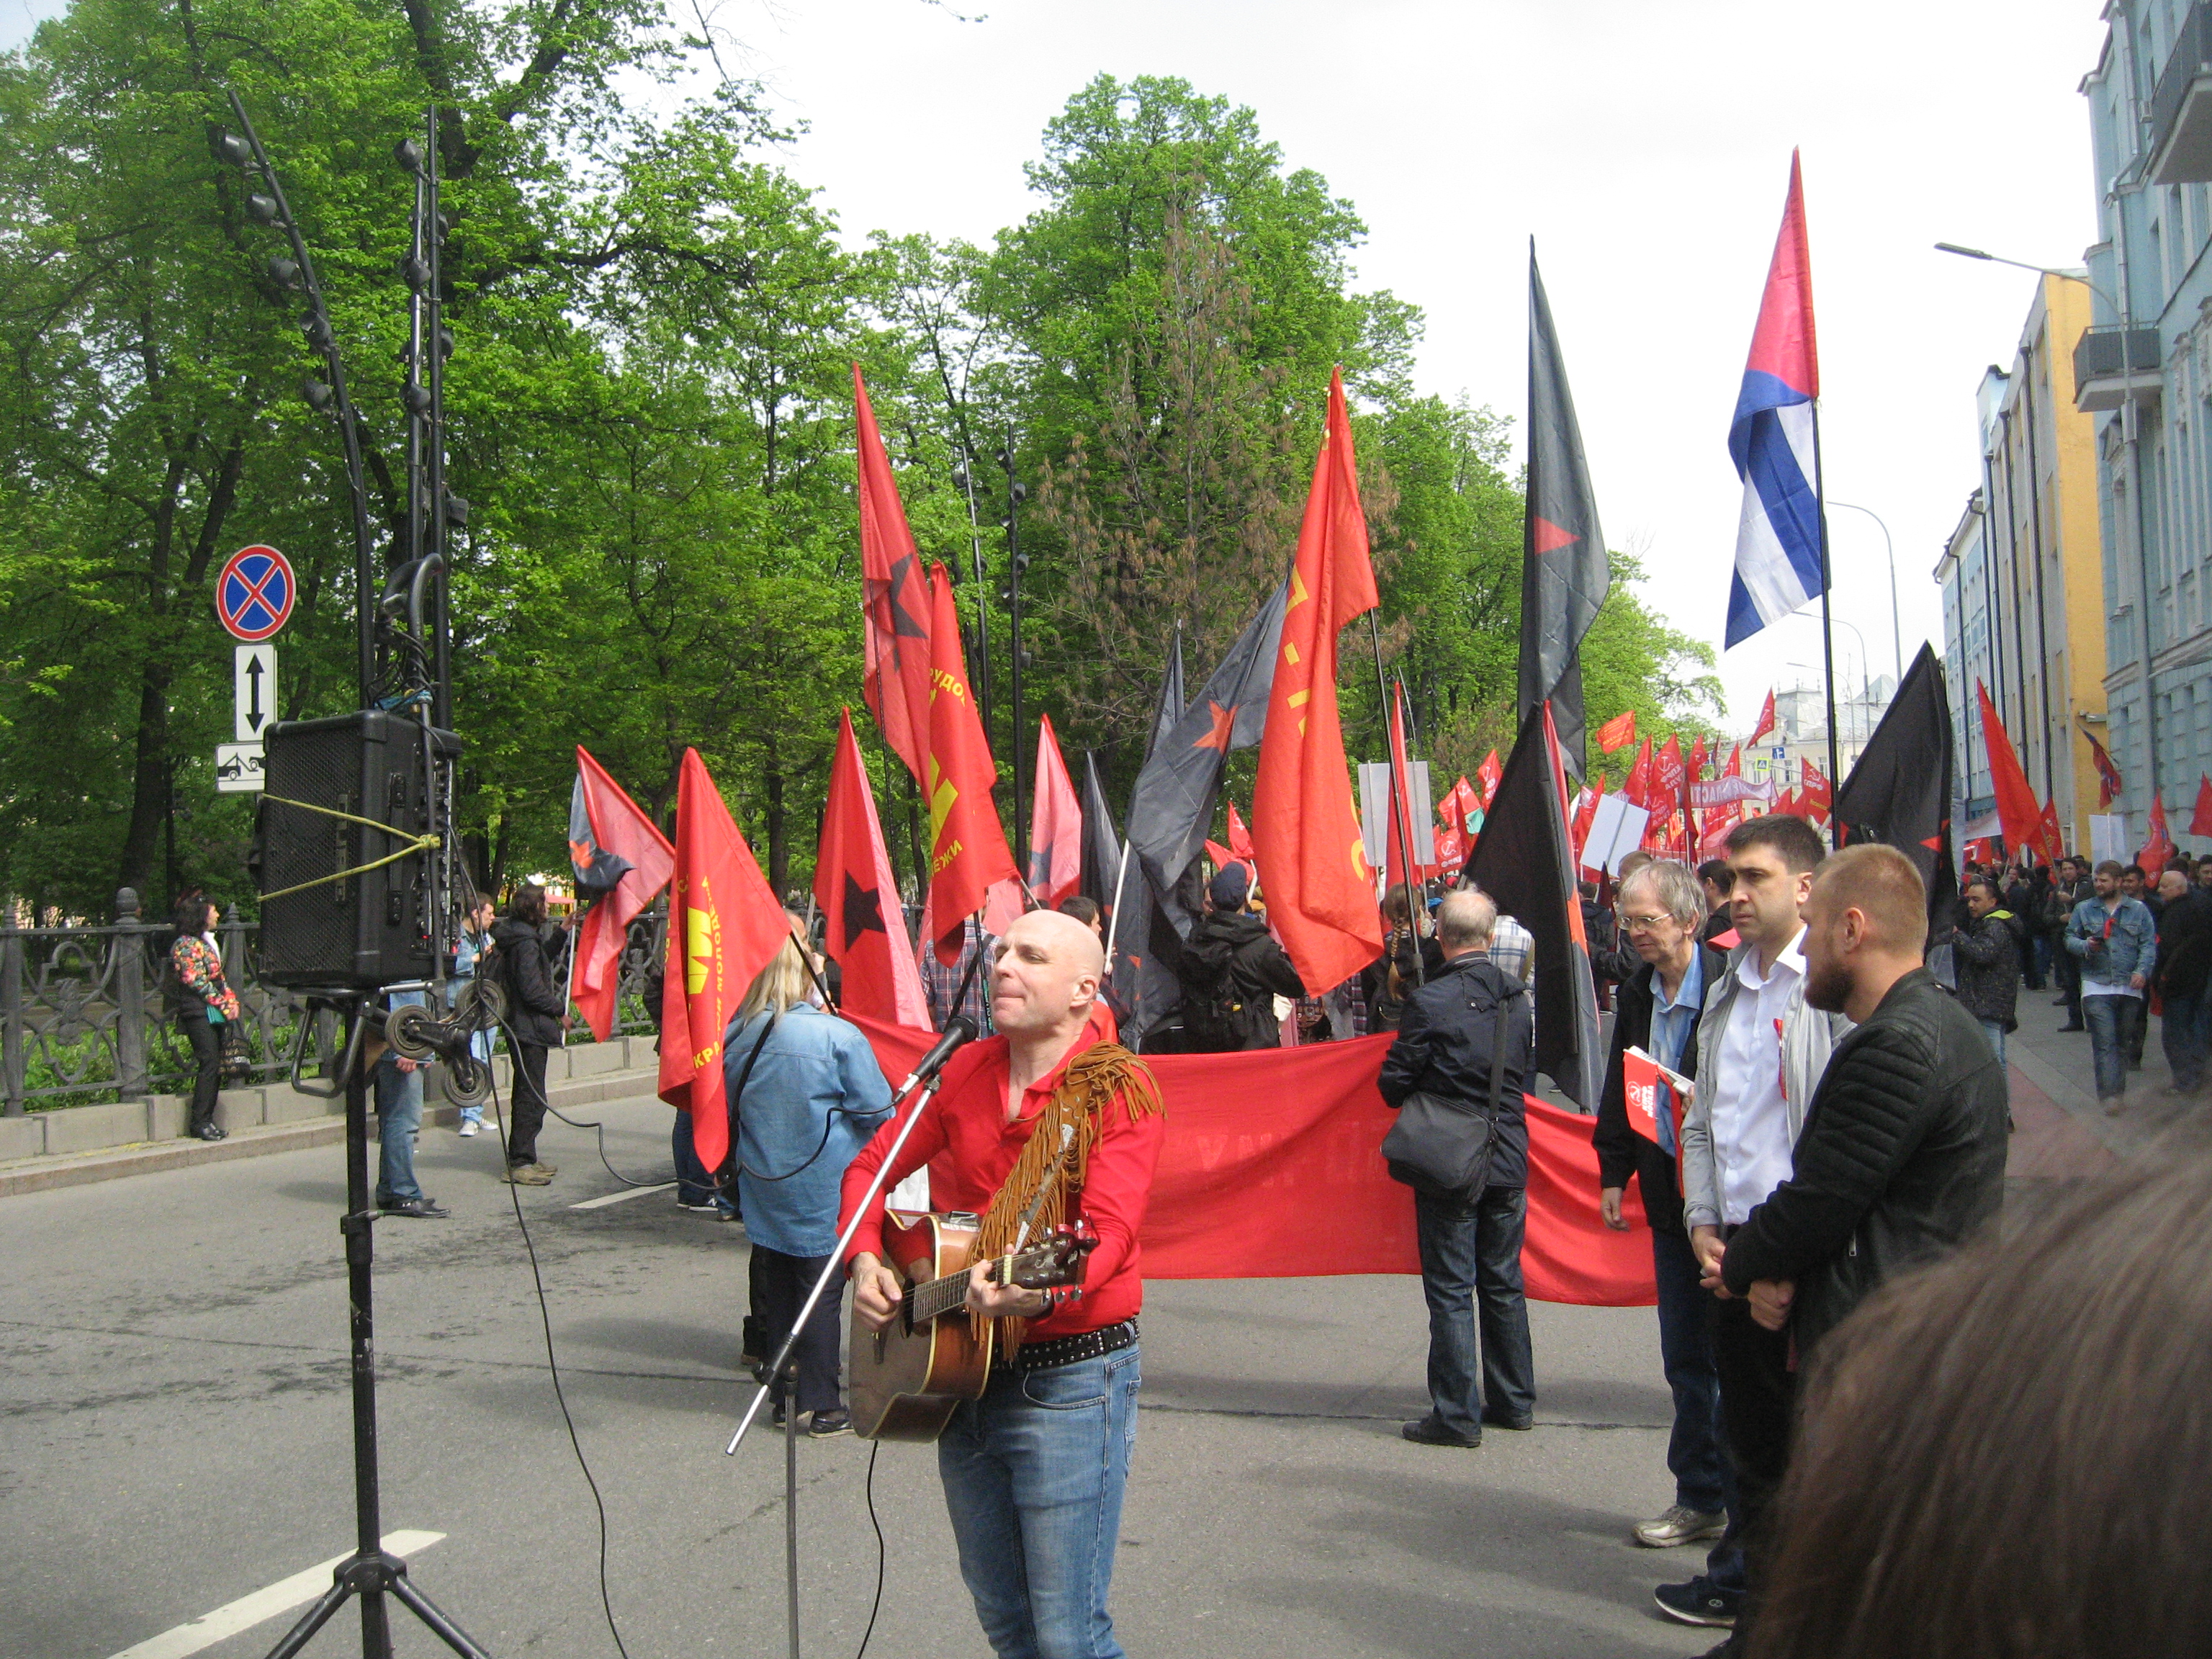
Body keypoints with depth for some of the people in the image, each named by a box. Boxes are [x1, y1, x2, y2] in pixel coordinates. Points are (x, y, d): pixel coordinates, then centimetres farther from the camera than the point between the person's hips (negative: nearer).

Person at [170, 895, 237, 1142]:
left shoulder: (207, 941, 19)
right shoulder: (185, 945, -9)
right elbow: (197, 982, -15)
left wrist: (231, 1000, 4)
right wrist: (223, 1005, -13)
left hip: (214, 1013, 9)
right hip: (199, 1012, -9)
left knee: (215, 1066, 6)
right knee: (209, 1063, -13)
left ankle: (206, 1121, 10)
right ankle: (200, 1122, -10)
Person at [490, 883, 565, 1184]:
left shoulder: (519, 937, 12)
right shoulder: (526, 942, -18)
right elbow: (533, 991, -22)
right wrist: (560, 1010, -11)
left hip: (522, 1026, 11)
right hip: (529, 1028, -11)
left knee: (529, 1095, 17)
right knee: (531, 1097, -7)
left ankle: (524, 1158, 24)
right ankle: (520, 1163, -4)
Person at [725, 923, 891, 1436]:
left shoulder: (735, 1037, -3)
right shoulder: (837, 1037, -17)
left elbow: (729, 1104, 11)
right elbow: (877, 1111, -11)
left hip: (762, 1186, 5)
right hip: (822, 1189, -5)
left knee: (775, 1291, 14)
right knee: (821, 1292, 3)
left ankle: (782, 1396, 24)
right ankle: (822, 1407, 8)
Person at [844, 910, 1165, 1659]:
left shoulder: (1118, 1090, -14)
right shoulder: (966, 1070, 5)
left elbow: (1111, 1233, -26)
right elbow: (871, 1166, 14)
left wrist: (1041, 1292, -45)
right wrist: (865, 1259, -4)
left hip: (1071, 1377, -6)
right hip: (963, 1371, 7)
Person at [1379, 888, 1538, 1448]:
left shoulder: (1430, 1002, -16)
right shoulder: (1518, 996, 1)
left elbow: (1393, 1085, -10)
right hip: (1509, 1160, 5)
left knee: (1451, 1289, 1)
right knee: (1503, 1284, 16)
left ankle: (1456, 1415, 4)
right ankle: (1514, 1401, 25)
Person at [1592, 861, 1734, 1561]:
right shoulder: (1638, 995, 10)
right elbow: (1619, 1091, 16)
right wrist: (1614, 1175, 13)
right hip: (1668, 1196, 7)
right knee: (1685, 1357, 13)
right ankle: (1702, 1497, 25)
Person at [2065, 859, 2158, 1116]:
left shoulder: (2138, 910, 6)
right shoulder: (2084, 909, 7)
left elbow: (2149, 944, 0)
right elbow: (2070, 938, 6)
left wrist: (2142, 971, -15)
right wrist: (2086, 946, -16)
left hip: (2130, 987, 2)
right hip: (2096, 986, -1)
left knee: (2123, 1042, 11)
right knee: (2105, 1042, -11)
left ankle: (2118, 1092, 22)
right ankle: (2110, 1094, -15)